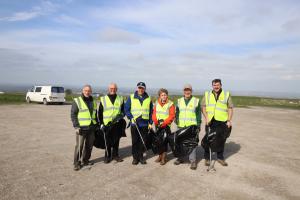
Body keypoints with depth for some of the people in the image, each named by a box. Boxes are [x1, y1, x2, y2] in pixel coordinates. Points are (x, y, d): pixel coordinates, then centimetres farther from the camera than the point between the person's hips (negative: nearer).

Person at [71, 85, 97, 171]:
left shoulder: (93, 101, 13)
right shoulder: (77, 101, -4)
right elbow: (73, 115, -7)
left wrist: (97, 125, 17)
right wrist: (76, 126, -15)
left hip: (91, 128, 6)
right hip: (82, 128, -6)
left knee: (89, 146, 12)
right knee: (79, 146, -4)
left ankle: (85, 160, 26)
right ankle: (77, 163, 7)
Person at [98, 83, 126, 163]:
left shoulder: (120, 99, 8)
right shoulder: (103, 99, 3)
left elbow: (123, 110, 15)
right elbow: (100, 112, 5)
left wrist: (121, 115, -6)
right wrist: (101, 123, -1)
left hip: (118, 124, 2)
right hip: (107, 124, -2)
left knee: (116, 141, 10)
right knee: (108, 142, 4)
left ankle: (115, 155, 24)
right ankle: (108, 156, 17)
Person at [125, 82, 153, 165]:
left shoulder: (148, 99, 9)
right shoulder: (131, 98, 4)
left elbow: (151, 112, 10)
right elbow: (126, 109, 3)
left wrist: (150, 123, 4)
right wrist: (131, 117, -10)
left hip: (145, 124, 1)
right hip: (134, 124, -1)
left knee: (143, 141, 5)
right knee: (135, 141, 4)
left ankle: (141, 156, 21)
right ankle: (135, 157, 16)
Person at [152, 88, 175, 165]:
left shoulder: (170, 104, -6)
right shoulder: (157, 103, 8)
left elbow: (172, 116, -12)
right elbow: (154, 114, 5)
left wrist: (163, 123, -19)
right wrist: (156, 122, -11)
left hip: (166, 126, -4)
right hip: (158, 126, 4)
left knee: (164, 142, -4)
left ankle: (164, 157, 6)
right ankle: (160, 155, 23)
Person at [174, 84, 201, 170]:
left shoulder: (196, 101, 2)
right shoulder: (179, 101, 11)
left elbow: (199, 114, 3)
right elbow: (177, 113, 15)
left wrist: (198, 126, -2)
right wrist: (177, 123, 8)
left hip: (192, 126, -3)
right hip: (181, 126, 3)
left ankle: (193, 160, 3)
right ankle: (180, 158, 25)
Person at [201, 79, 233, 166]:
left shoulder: (227, 94, 6)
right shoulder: (207, 94, 8)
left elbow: (230, 108, 4)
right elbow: (203, 107, 4)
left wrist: (229, 120, -3)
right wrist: (206, 117, -8)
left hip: (222, 121, 0)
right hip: (210, 121, 0)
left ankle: (220, 158, 26)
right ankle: (207, 158, 19)